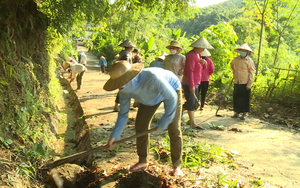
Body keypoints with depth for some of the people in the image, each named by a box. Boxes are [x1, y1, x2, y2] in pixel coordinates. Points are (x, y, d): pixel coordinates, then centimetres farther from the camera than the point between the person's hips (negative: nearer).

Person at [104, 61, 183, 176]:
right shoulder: (124, 90, -26)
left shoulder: (151, 77, -47)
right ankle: (142, 161, 19)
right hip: (151, 94, 5)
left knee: (173, 128, -11)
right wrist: (115, 135, -22)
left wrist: (163, 123, -32)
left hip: (171, 89, -5)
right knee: (140, 124, 0)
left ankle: (176, 166, 6)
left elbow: (171, 98, -37)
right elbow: (123, 113, -14)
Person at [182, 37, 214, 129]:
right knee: (190, 103, -10)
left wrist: (203, 63, -2)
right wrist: (191, 86, -25)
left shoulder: (197, 54, 14)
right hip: (189, 83, -10)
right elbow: (189, 71, -22)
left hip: (195, 83, 10)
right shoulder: (192, 55, -16)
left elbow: (201, 68, 22)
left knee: (195, 103, 8)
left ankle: (193, 124, 10)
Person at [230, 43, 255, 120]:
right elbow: (232, 64, 32)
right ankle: (236, 113, 20)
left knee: (245, 98, 1)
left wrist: (249, 84, -15)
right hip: (237, 82, 5)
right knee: (236, 97, 9)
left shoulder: (249, 61, -8)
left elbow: (251, 73, -10)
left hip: (245, 83, -5)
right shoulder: (236, 59, 7)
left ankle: (244, 114, 11)